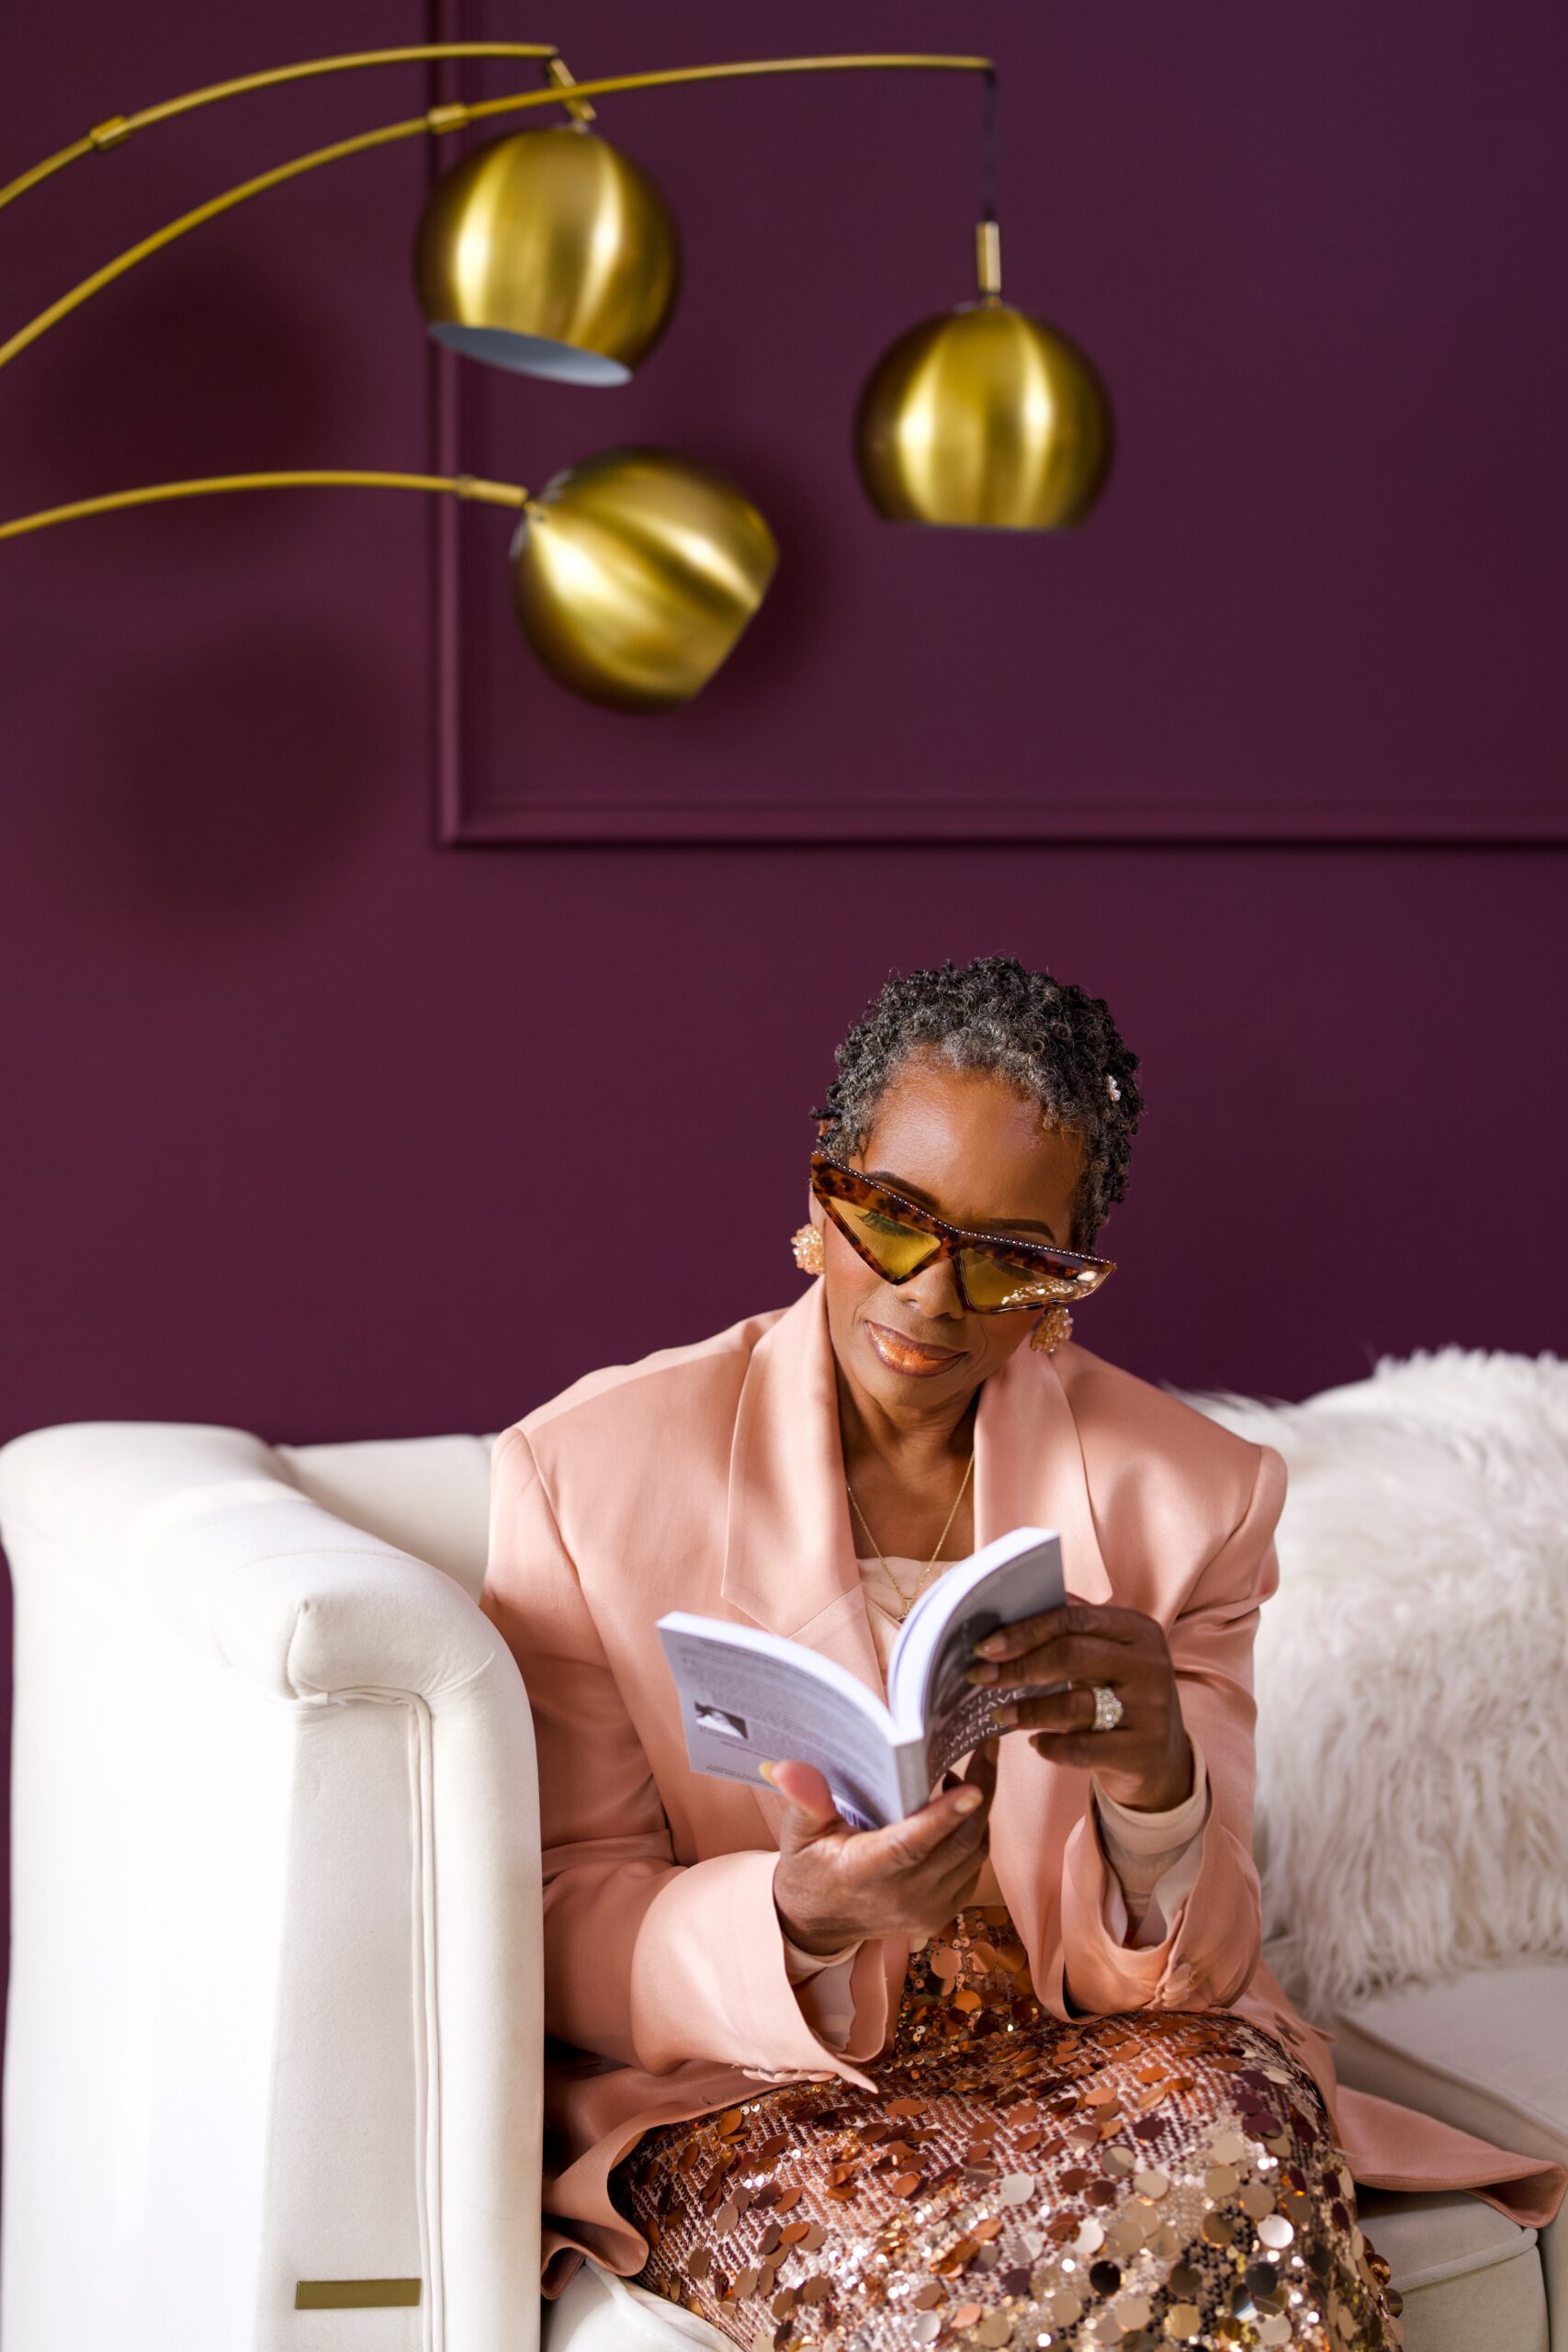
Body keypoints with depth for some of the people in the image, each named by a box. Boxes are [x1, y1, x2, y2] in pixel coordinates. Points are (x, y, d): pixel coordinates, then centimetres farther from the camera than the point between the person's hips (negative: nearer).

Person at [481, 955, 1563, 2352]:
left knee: (1237, 2129, -33)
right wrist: (802, 1920, -28)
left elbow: (1179, 1972, -1)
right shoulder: (588, 1475, -4)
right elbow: (569, 1933, -6)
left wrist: (1157, 1792, -26)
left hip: (1072, 2046, 3)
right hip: (736, 2084, -3)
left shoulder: (1188, 1494, 2)